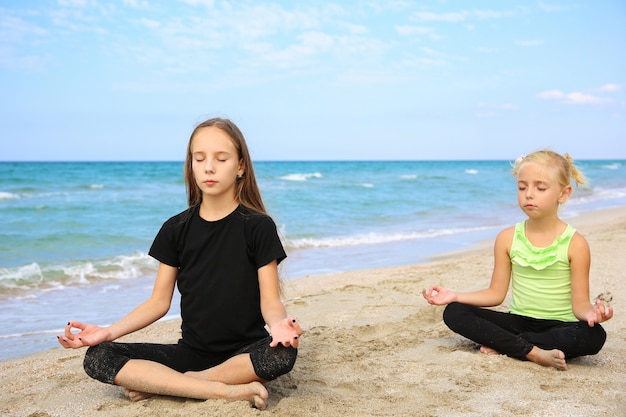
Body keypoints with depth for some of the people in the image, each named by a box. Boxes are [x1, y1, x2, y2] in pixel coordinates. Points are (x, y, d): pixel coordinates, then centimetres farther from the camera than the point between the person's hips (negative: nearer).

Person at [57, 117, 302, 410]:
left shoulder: (258, 226, -5)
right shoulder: (176, 229, 4)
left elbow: (269, 300, -8)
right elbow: (159, 302, 4)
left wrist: (279, 324, -31)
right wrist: (108, 331, -9)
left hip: (245, 352, -3)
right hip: (193, 351, 3)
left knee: (283, 353, -37)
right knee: (97, 358, -15)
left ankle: (157, 384, -20)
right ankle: (227, 391, -24)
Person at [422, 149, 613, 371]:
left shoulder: (575, 244, -7)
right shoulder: (507, 238, 0)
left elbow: (579, 303, -9)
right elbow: (496, 293, 4)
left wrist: (591, 312, -32)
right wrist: (454, 296, -7)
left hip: (558, 326, -2)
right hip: (517, 320, 2)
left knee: (593, 335, -35)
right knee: (453, 312, -17)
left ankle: (501, 345, -23)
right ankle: (533, 352, -26)